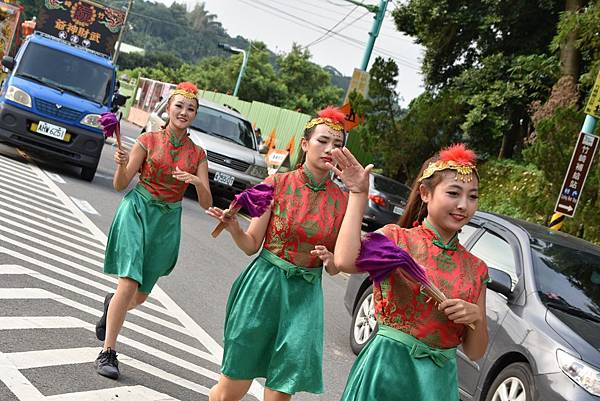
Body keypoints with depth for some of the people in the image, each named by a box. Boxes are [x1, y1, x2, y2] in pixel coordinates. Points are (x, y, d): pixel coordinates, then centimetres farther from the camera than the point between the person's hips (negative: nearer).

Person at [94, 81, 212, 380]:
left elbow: (206, 204, 0)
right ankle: (107, 352, -7)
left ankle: (112, 304, 46)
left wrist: (197, 182, -19)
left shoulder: (197, 154, 4)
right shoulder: (148, 140, -2)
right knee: (129, 283, -17)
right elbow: (120, 185, -2)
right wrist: (122, 165, -22)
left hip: (167, 222, 3)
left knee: (140, 295, 11)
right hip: (138, 211, -3)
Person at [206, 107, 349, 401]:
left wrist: (330, 260, -14)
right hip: (264, 286, -1)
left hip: (304, 296, 2)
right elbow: (251, 245, -2)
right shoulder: (277, 183, -3)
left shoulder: (342, 200, 2)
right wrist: (233, 227, -21)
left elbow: (335, 268, 8)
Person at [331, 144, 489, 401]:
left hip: (439, 379, 4)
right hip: (388, 368, -4)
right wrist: (358, 194, -20)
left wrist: (476, 317, -11)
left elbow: (475, 353, 9)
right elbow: (346, 262, -29)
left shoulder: (476, 269, 6)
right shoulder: (396, 238, -5)